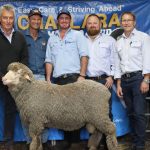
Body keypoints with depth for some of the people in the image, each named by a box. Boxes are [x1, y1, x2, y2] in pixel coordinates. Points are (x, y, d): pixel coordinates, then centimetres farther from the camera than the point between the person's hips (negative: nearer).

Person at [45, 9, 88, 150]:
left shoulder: (77, 35, 6)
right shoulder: (52, 39, 17)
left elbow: (84, 56, -2)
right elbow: (49, 60, 14)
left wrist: (82, 76, -12)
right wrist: (48, 79, 5)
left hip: (74, 77, -4)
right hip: (58, 80, 4)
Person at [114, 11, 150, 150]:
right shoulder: (119, 41, 15)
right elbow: (117, 64, 15)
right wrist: (118, 84, 9)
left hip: (138, 77, -5)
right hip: (124, 79, 5)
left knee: (139, 113, -9)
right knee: (131, 113, 8)